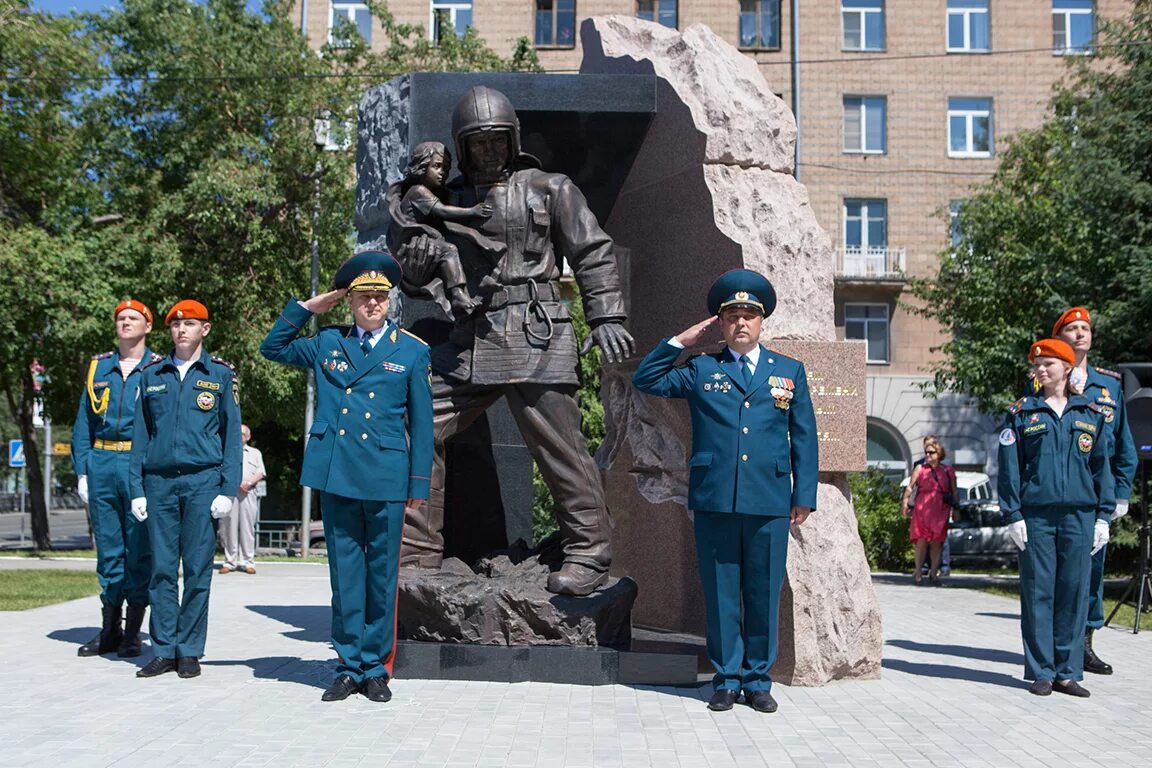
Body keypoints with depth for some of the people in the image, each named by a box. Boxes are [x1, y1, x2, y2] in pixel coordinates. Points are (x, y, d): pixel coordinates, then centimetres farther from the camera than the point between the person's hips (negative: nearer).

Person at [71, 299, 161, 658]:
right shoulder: (99, 367, 12)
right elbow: (83, 423, 13)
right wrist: (82, 471, 5)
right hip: (102, 464, 3)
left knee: (139, 549, 0)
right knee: (108, 547, 8)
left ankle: (133, 632, 9)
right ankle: (110, 629, 16)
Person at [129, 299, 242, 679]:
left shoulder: (220, 374, 5)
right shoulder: (152, 375, 12)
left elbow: (232, 435, 3)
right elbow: (141, 434, 12)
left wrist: (227, 490, -5)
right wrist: (137, 489, 5)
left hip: (202, 482, -2)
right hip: (159, 481, 2)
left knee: (197, 570, 0)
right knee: (162, 569, 3)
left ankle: (189, 651, 8)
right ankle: (164, 650, 10)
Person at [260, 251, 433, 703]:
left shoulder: (412, 351, 5)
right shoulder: (327, 344, 12)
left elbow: (421, 423, 5)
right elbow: (272, 348, 22)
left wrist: (419, 484, 1)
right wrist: (306, 307, 11)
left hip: (386, 479, -2)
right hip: (336, 476, 2)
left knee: (382, 574, 4)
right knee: (344, 573, 7)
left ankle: (376, 668, 14)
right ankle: (349, 666, 15)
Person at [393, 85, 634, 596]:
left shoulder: (550, 190, 8)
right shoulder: (449, 201, 19)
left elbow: (593, 254, 4)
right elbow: (417, 283, 22)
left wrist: (606, 317, -6)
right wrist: (414, 264, -2)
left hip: (535, 335, -5)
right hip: (469, 341, 5)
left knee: (557, 443, -7)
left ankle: (589, 554, 3)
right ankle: (417, 553, 11)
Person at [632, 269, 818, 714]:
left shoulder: (790, 372, 13)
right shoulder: (700, 370, 12)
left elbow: (804, 438, 12)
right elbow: (645, 380, 13)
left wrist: (804, 496, 5)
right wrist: (681, 342, 6)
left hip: (769, 503, 0)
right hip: (713, 502, 0)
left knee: (764, 594, 5)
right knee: (720, 594, 4)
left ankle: (757, 680, 16)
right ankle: (726, 679, 15)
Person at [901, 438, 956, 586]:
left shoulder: (948, 471, 10)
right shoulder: (920, 469, 7)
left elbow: (954, 491, 12)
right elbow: (910, 487, 6)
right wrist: (905, 503, -2)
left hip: (941, 510, 1)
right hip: (922, 509, -1)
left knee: (937, 542, 0)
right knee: (922, 540, -6)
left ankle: (934, 573, 7)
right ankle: (918, 573, -1)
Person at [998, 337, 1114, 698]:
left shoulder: (1091, 414, 11)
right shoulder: (1021, 414, 6)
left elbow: (1102, 466, 12)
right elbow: (1010, 468, 3)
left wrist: (1104, 515, 5)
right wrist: (1013, 514, -4)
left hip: (1079, 515, 2)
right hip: (1036, 515, -1)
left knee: (1074, 591, 2)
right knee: (1038, 592, 0)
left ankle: (1068, 672, 11)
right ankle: (1041, 672, 7)